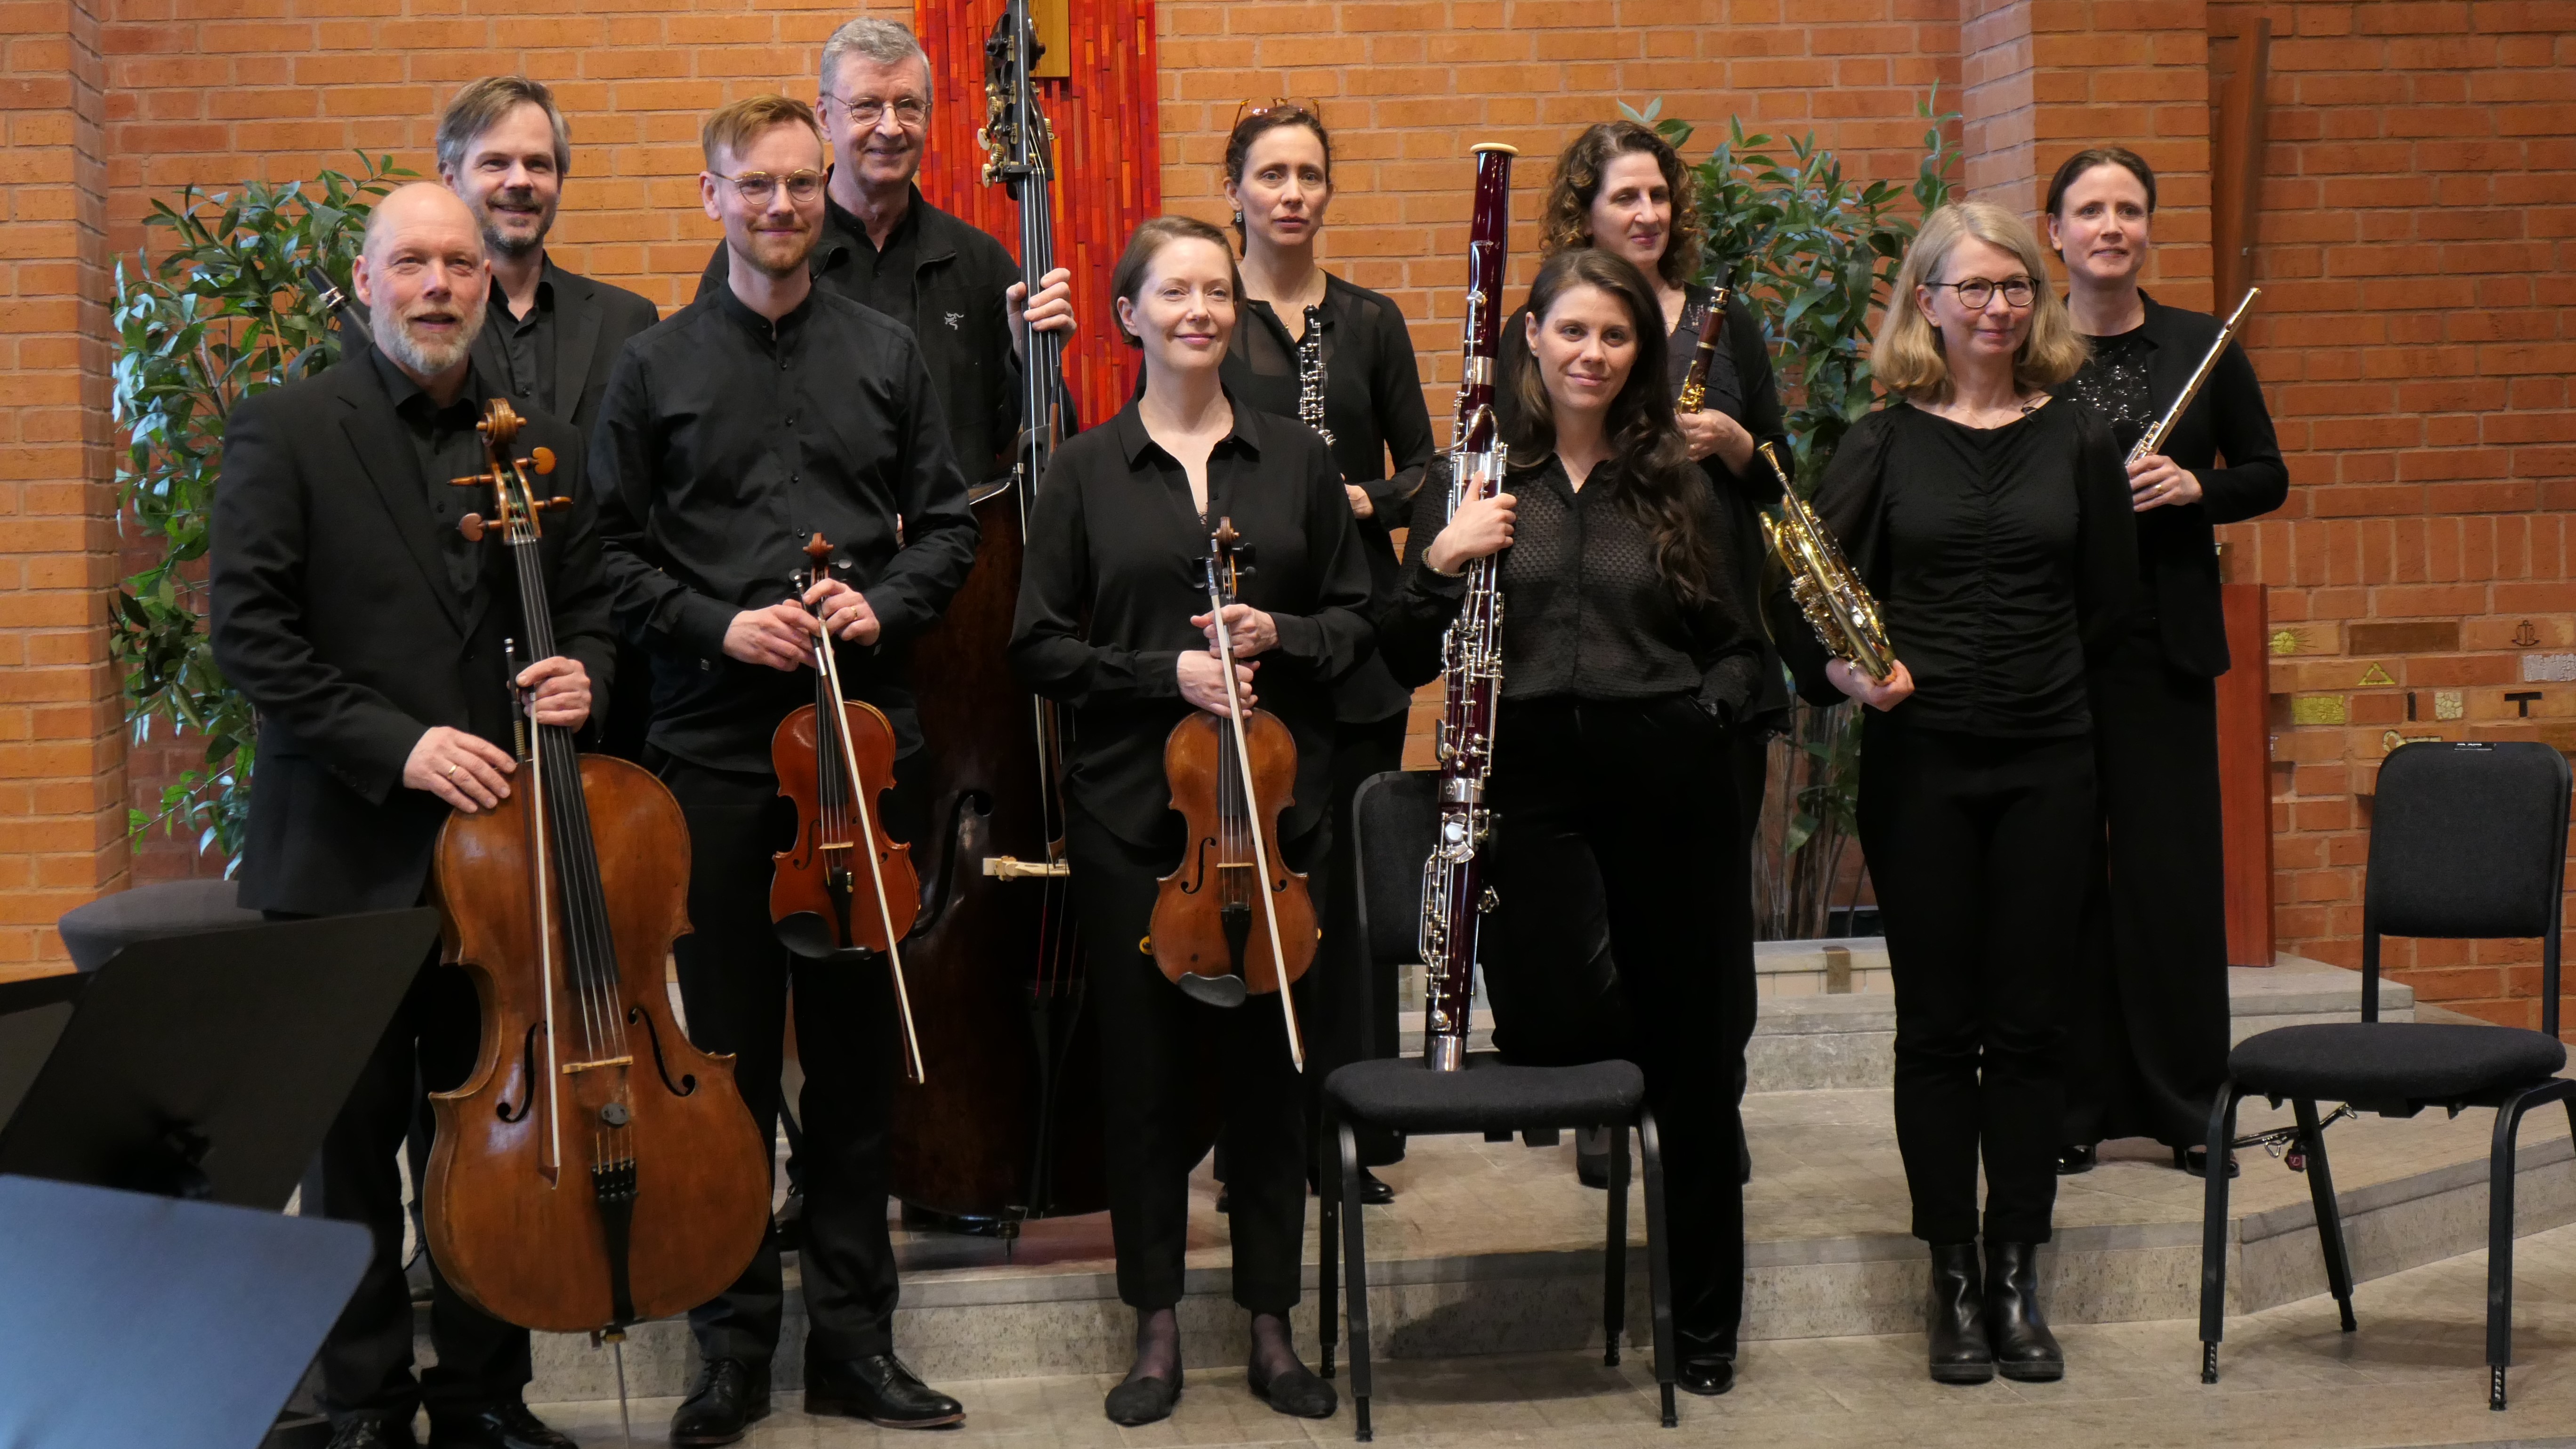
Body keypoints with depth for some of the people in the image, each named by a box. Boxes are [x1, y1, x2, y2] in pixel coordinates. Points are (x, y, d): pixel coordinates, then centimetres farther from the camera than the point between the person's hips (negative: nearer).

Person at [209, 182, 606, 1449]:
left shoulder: (543, 443, 10)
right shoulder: (284, 430, -2)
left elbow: (588, 602, 17)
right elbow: (248, 630, -8)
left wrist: (580, 671, -6)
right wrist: (395, 745, -16)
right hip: (345, 855, -3)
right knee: (352, 1141, 5)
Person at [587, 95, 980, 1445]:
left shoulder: (888, 354, 9)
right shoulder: (656, 365, 5)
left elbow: (946, 521, 10)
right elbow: (618, 550, 3)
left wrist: (884, 603, -8)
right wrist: (718, 624, -12)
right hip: (714, 741, -1)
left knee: (859, 1042, 7)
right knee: (727, 1048, 3)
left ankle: (854, 1332, 17)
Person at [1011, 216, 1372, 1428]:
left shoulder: (1297, 459, 7)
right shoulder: (1086, 472, 3)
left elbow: (1356, 618, 9)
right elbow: (1039, 645, -1)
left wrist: (1280, 634, -11)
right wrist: (1166, 670, -14)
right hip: (1131, 811, -1)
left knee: (1265, 1057, 6)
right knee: (1145, 1063, 5)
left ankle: (1271, 1325, 19)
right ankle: (1156, 1327, 17)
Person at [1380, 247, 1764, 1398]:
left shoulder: (1677, 487, 8)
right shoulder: (1471, 478, 5)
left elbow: (1739, 647, 13)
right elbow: (1406, 662, 3)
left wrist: (1705, 708, -7)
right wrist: (1442, 562, -13)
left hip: (1666, 786, 1)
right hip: (1526, 779, -1)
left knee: (1688, 1052, 6)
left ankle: (1706, 1321, 21)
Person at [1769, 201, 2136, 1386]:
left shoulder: (2077, 440, 5)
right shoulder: (1884, 442, 1)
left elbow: (2110, 603, 12)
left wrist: (2031, 681, 8)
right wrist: (1841, 670, -19)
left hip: (2047, 764, 1)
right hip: (1917, 763, -1)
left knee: (2024, 1022, 5)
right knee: (1937, 1024, 4)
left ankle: (2019, 1278, 15)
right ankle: (1952, 1280, 14)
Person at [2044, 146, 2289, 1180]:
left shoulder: (2202, 347, 6)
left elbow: (2268, 475, 9)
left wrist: (2195, 486, -10)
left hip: (2165, 642, 1)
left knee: (2175, 870, 4)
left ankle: (2187, 1102, 14)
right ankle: (2073, 1103, 13)